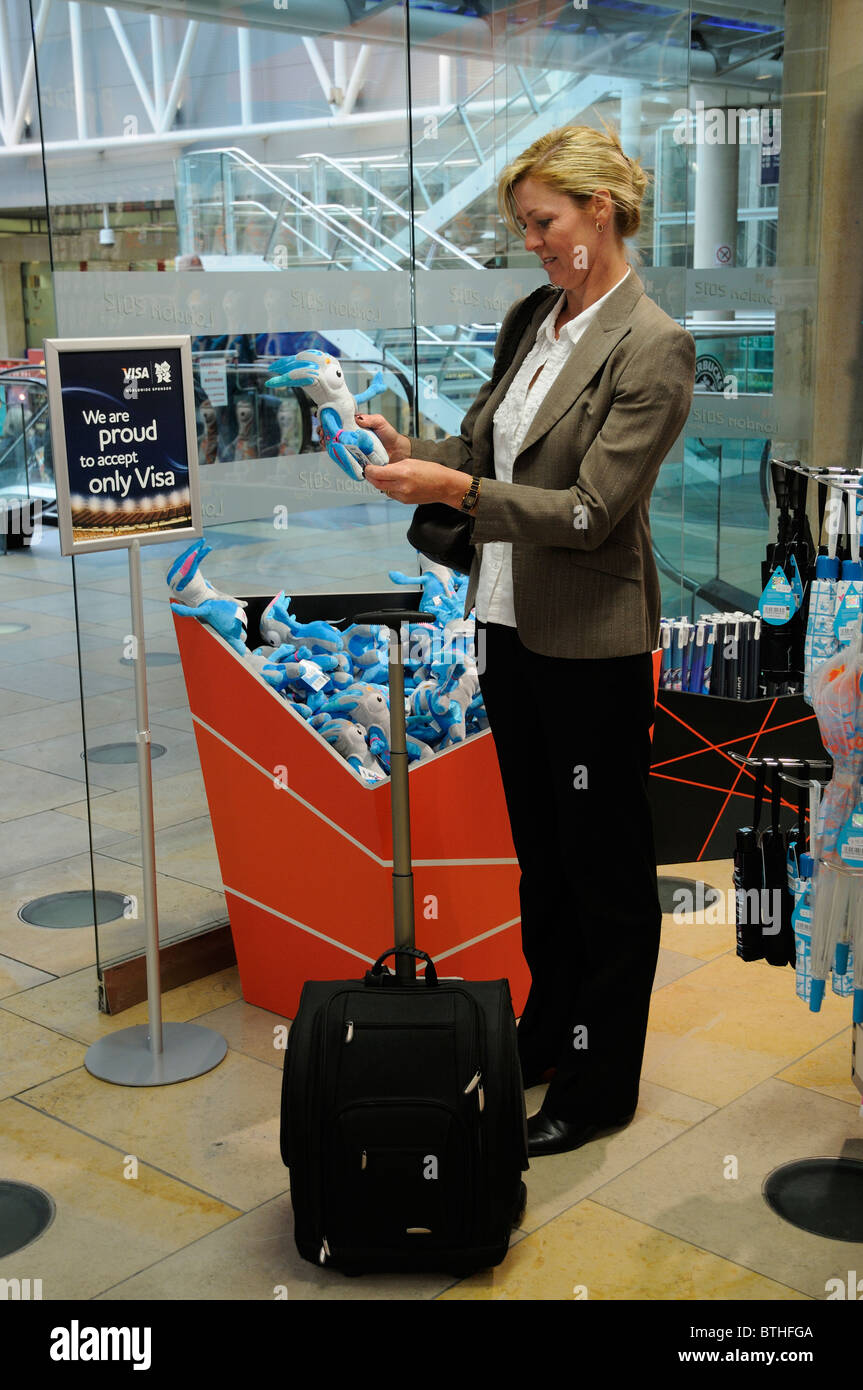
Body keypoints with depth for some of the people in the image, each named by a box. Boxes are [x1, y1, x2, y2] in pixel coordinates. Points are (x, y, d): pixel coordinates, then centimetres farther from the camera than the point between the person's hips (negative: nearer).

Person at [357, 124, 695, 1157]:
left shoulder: (653, 348, -16)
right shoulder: (534, 319, 8)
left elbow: (592, 510, -21)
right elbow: (482, 445, 13)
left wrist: (458, 490, -26)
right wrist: (408, 449, -6)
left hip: (590, 642, -8)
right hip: (511, 624, 8)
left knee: (603, 864, 6)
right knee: (539, 849, 20)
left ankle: (601, 1083, 21)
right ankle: (547, 1034, 38)